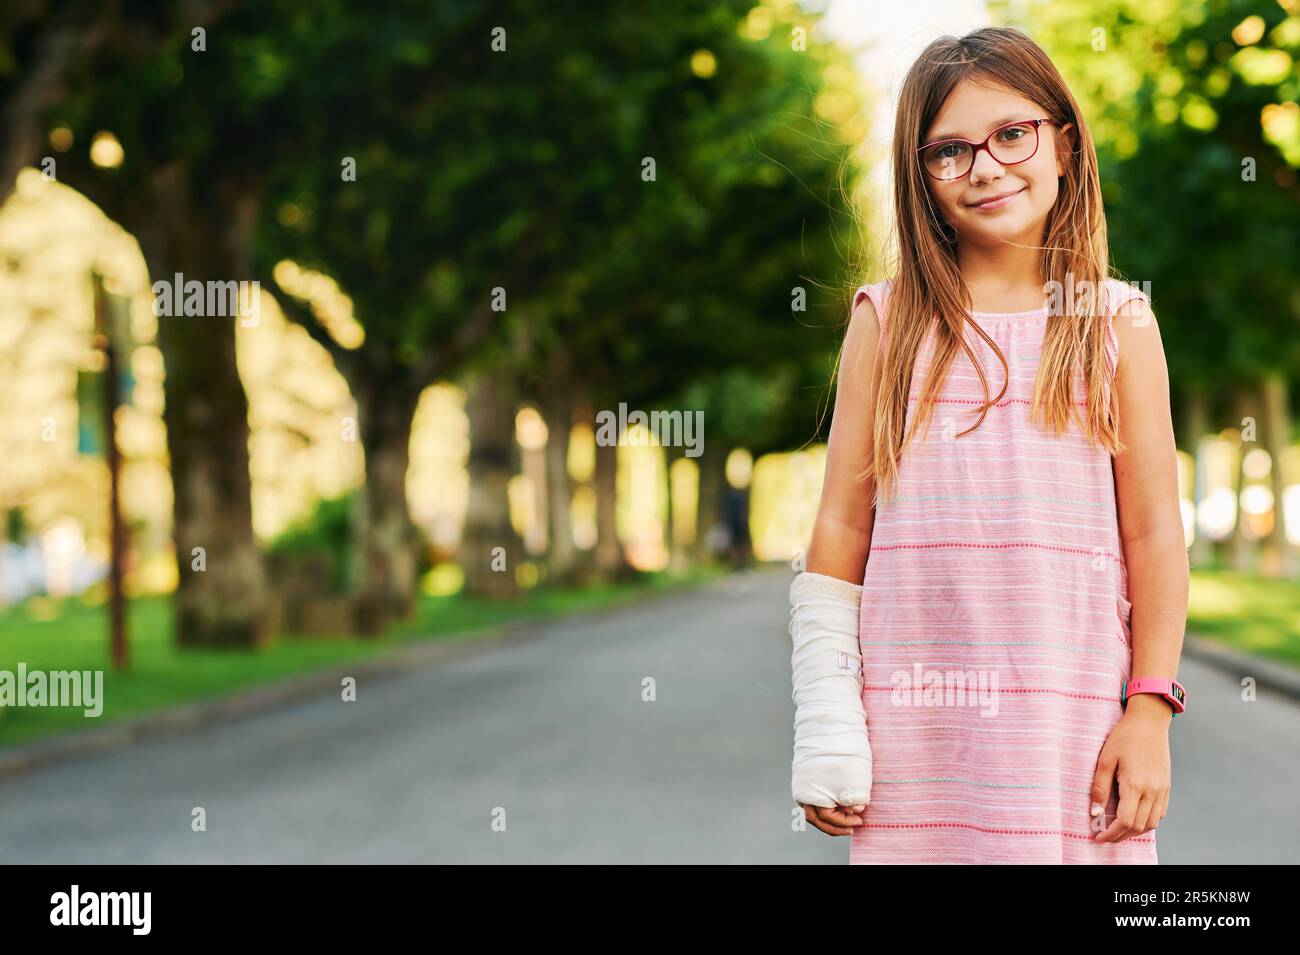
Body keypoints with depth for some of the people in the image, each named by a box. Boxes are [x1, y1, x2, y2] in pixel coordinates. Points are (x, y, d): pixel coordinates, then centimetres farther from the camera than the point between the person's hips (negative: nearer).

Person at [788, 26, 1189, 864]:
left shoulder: (1118, 324, 6)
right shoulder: (887, 322, 6)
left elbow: (1156, 532, 4)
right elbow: (843, 522, 5)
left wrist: (1151, 711, -3)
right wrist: (824, 729, 1)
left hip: (1070, 715, 0)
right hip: (913, 722, 1)